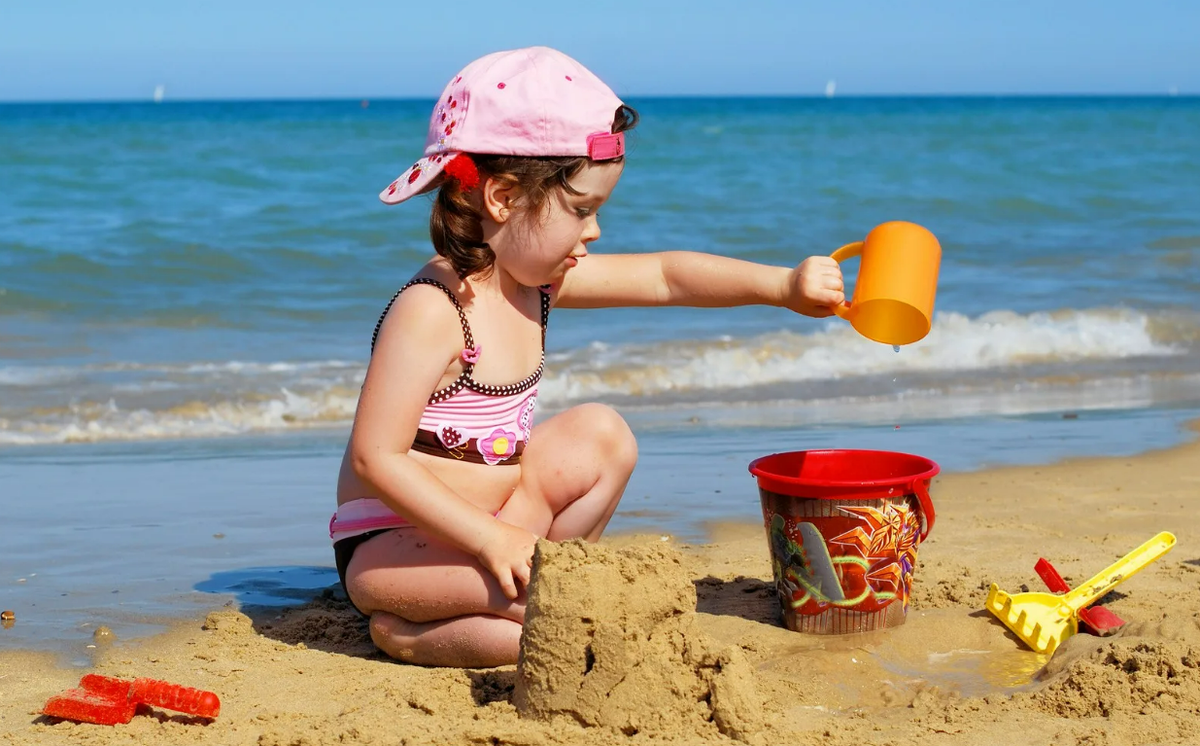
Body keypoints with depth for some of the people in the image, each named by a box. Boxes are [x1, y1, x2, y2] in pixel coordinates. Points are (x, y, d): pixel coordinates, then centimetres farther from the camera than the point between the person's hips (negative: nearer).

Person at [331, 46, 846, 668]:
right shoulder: (431, 313, -24)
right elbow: (375, 458, -27)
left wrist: (783, 285, -4)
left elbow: (665, 276, 7)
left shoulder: (535, 279, 1)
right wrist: (490, 538, -29)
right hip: (390, 544, -9)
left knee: (602, 434, 8)